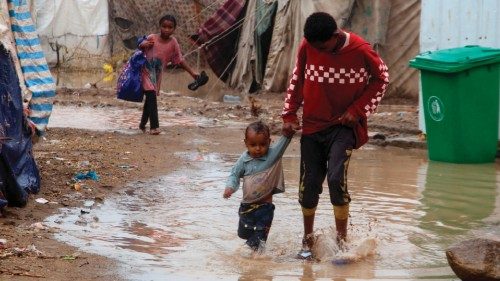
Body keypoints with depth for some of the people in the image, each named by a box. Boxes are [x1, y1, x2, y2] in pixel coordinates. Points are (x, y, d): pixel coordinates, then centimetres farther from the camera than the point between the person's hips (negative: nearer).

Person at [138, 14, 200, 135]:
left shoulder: (173, 42, -6)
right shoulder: (151, 38, -12)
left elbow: (180, 60, 1)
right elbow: (141, 46, 2)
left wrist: (192, 72, -1)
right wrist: (143, 45, -22)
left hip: (157, 75, 4)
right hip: (146, 71, -4)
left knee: (150, 98, 13)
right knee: (151, 95, -17)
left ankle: (143, 124, 31)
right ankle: (154, 126, -19)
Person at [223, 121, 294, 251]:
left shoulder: (273, 155, -14)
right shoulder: (244, 159, -6)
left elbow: (284, 142, -23)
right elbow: (234, 174, 2)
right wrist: (230, 187, -15)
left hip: (265, 206, -4)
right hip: (246, 205, 4)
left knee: (258, 241, -4)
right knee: (243, 233, 24)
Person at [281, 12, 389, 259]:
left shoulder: (360, 51, -16)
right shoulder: (307, 47, -8)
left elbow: (381, 79, -1)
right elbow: (297, 80, 8)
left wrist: (358, 110, -9)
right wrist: (289, 114, 3)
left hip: (344, 126, -3)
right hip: (312, 125, 3)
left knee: (336, 177, -21)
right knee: (309, 184, 4)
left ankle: (341, 239, -7)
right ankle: (308, 239, 25)